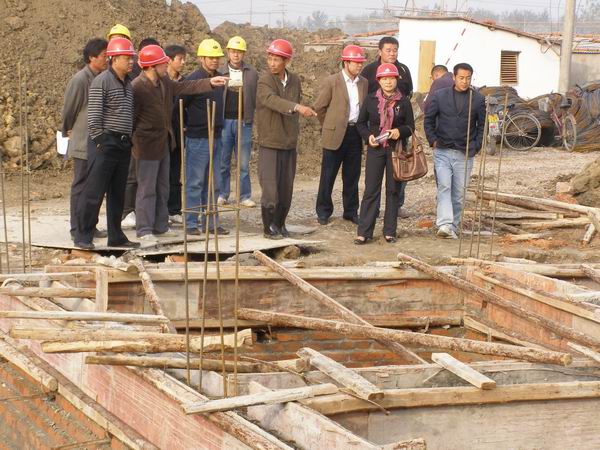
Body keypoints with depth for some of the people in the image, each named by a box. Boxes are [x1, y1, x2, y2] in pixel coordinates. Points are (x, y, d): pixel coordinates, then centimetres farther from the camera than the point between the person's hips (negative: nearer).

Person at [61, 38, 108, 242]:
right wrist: (68, 131, 7)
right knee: (81, 186, -1)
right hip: (83, 144, -7)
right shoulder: (80, 80, -15)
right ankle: (77, 229, 5)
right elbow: (68, 110, -6)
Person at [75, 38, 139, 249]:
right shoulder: (102, 81, -9)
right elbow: (93, 115, -14)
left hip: (123, 145, 8)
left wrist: (130, 140, 16)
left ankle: (116, 236, 18)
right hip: (105, 143, -8)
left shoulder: (129, 83, 15)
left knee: (118, 194, 12)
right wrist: (99, 141, -17)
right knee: (94, 192, -6)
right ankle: (83, 236, 0)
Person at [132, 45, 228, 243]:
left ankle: (160, 226, 25)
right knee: (147, 189, -2)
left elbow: (183, 87, 11)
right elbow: (130, 117, -17)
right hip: (147, 145, -9)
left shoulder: (164, 82, 6)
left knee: (162, 188, 16)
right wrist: (130, 141, -14)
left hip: (163, 143, 9)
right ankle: (144, 230, 5)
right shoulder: (138, 87, -21)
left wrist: (210, 82, 5)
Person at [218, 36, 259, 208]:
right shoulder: (220, 72, 4)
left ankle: (245, 196, 9)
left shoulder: (252, 73, 5)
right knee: (223, 162, 5)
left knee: (244, 163, 4)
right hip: (224, 121, 0)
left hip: (244, 122, 0)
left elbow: (257, 97, 5)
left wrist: (257, 120, -2)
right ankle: (222, 195, 14)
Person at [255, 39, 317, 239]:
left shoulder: (295, 80, 7)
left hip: (289, 143, 5)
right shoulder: (264, 81, -12)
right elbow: (273, 100, -32)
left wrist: (295, 132, 14)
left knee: (286, 188, 9)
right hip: (269, 143, -5)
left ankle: (280, 224, 24)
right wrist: (298, 107, -46)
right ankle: (269, 228, 6)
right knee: (270, 188, -7)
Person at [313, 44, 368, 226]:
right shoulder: (332, 81, -6)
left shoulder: (364, 83, 8)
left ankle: (351, 211, 18)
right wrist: (329, 126, 5)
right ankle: (323, 211, 11)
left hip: (355, 134, 4)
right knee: (328, 175, 2)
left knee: (352, 176, 9)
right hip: (335, 134, -4)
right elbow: (319, 107, -1)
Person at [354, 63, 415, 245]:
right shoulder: (370, 99, 5)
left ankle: (390, 231, 12)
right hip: (375, 148, 0)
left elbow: (410, 126, 7)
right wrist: (368, 136, -7)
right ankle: (364, 232, 0)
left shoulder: (404, 101, 3)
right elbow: (361, 123, 11)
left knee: (393, 190, 5)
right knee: (371, 190, -2)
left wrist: (400, 131, -14)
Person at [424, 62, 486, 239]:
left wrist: (476, 146, 2)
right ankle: (444, 224, -21)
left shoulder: (478, 99, 4)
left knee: (458, 193, 5)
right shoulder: (439, 96, 2)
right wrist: (433, 140, 0)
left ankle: (453, 227, 13)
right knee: (444, 187, -15)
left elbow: (482, 125, 11)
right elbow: (428, 119, 9)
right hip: (442, 151, -1)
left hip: (465, 154, 1)